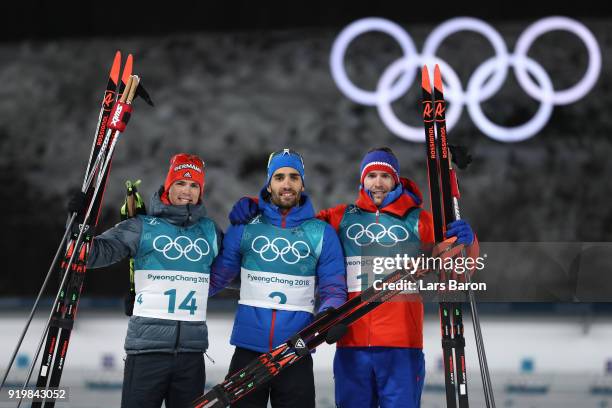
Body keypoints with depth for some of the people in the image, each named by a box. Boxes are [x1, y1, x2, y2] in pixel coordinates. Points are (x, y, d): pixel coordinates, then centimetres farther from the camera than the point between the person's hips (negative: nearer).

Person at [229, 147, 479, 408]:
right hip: (351, 345, 2)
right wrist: (253, 206, -3)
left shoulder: (419, 220, 5)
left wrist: (466, 241, -18)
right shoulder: (342, 218, 10)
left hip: (402, 346, -2)